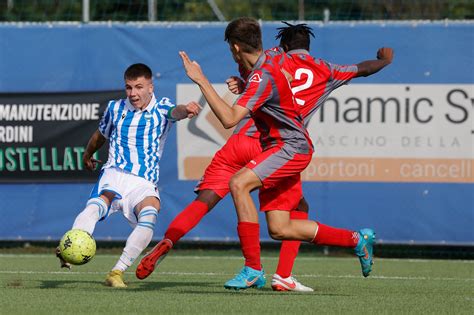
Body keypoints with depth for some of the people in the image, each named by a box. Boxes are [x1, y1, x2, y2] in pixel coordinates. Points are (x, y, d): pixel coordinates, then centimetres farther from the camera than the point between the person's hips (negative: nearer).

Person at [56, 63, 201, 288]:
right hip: (114, 174, 1)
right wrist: (88, 155, 51)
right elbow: (101, 134, 34)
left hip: (144, 183, -1)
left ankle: (117, 273, -25)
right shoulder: (115, 109, 13)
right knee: (95, 206, -32)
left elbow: (175, 112, -21)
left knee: (149, 217, -32)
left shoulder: (161, 109, 5)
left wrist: (186, 109, -45)